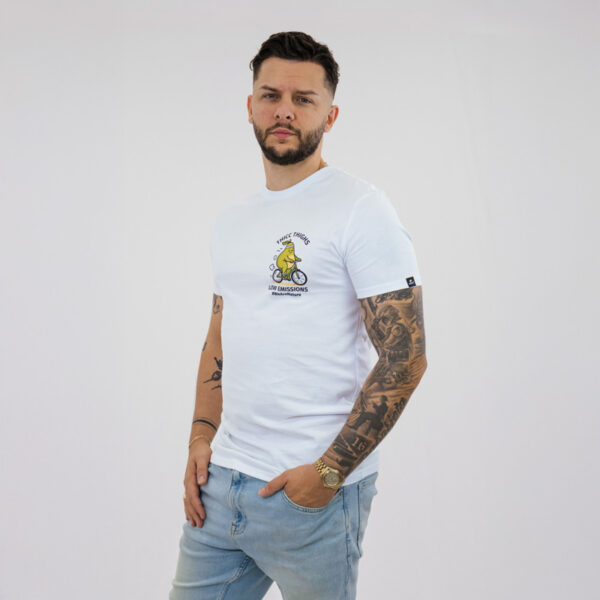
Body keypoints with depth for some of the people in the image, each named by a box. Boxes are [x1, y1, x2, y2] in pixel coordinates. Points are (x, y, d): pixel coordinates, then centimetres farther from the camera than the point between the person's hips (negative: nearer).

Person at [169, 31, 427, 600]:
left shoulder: (360, 208, -10)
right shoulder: (231, 219, 13)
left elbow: (405, 357, -15)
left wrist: (330, 471, -16)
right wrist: (202, 436, 8)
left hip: (314, 492, -6)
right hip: (220, 481, 7)